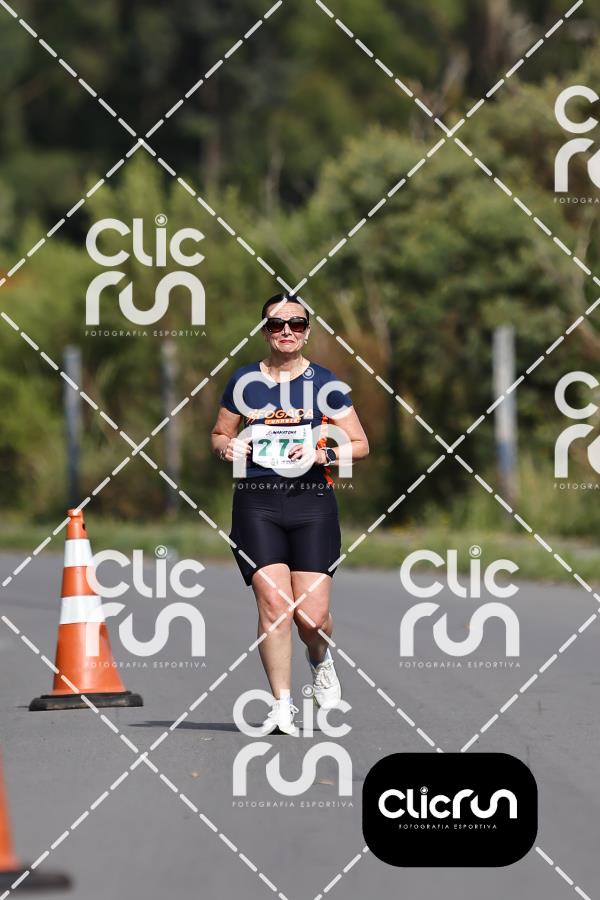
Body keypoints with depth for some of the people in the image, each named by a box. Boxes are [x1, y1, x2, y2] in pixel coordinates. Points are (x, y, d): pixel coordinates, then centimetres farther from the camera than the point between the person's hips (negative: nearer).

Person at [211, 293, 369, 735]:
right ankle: (283, 704, -5)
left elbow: (360, 444, 9)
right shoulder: (244, 382, 10)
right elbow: (219, 434, 22)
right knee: (273, 603, -13)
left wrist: (323, 454, -10)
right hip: (256, 503, 1)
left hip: (312, 503, -1)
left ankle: (321, 660, 29)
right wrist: (228, 446, -2)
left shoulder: (325, 384, 6)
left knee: (312, 615, -7)